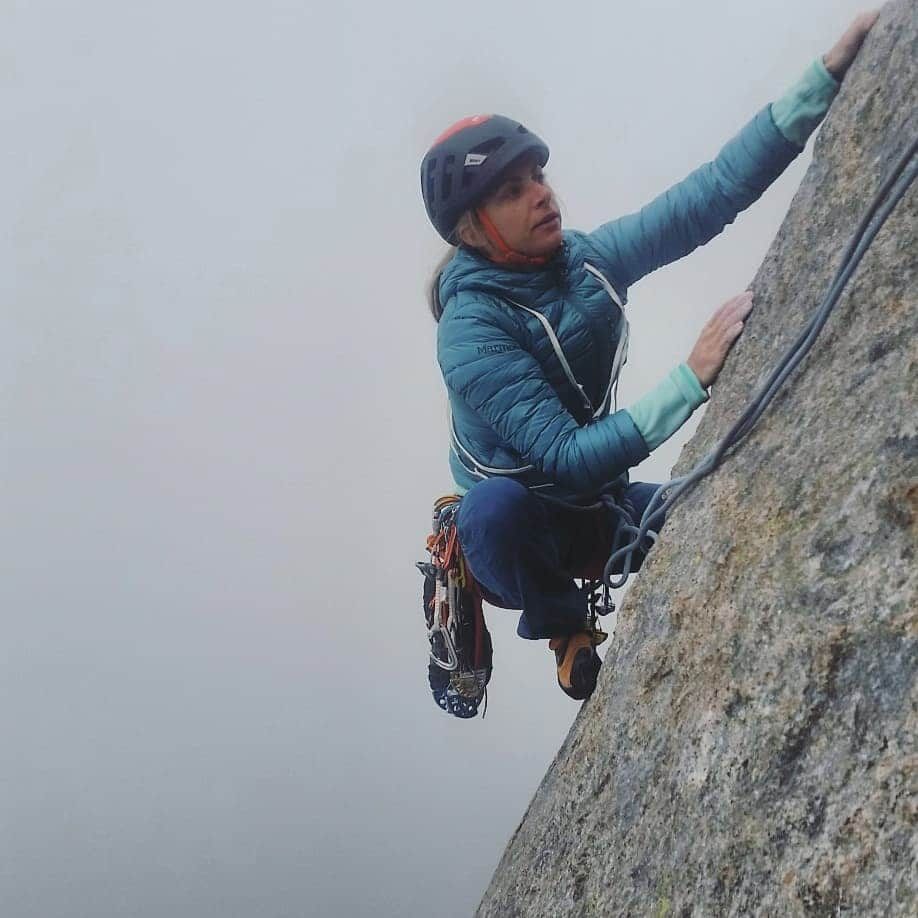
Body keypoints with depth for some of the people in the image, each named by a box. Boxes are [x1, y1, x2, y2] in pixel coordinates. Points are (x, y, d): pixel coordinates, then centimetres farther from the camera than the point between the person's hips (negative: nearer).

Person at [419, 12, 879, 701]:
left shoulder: (586, 259, -8)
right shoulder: (471, 332, -27)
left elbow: (712, 193, -13)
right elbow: (568, 460, -33)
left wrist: (828, 75, -20)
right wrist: (693, 380, -40)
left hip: (595, 509, 5)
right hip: (514, 532, -5)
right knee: (495, 504, -39)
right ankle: (565, 629, -7)